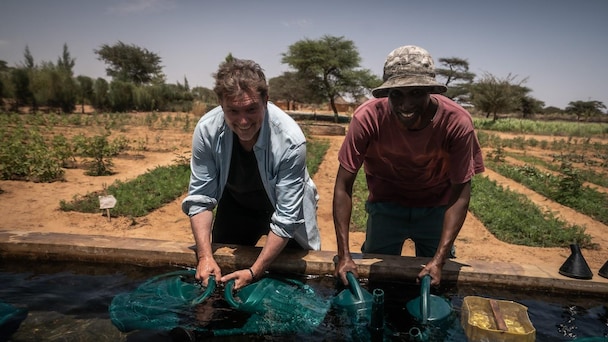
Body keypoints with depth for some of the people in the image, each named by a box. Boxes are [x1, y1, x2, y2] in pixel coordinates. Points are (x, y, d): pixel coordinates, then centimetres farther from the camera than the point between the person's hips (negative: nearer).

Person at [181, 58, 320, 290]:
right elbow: (200, 198, -18)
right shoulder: (207, 130, -27)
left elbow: (286, 218, -29)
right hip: (235, 205, 3)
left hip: (283, 208, -2)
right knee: (220, 274, 16)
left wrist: (254, 272, -30)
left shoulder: (290, 140, -35)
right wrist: (205, 256, -25)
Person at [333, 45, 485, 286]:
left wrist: (440, 259, -27)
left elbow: (460, 194, -20)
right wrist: (344, 255, -27)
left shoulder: (457, 122, -28)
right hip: (386, 205, 0)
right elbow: (343, 186, -24)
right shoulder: (368, 117, -30)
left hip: (436, 209, 1)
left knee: (435, 283, 11)